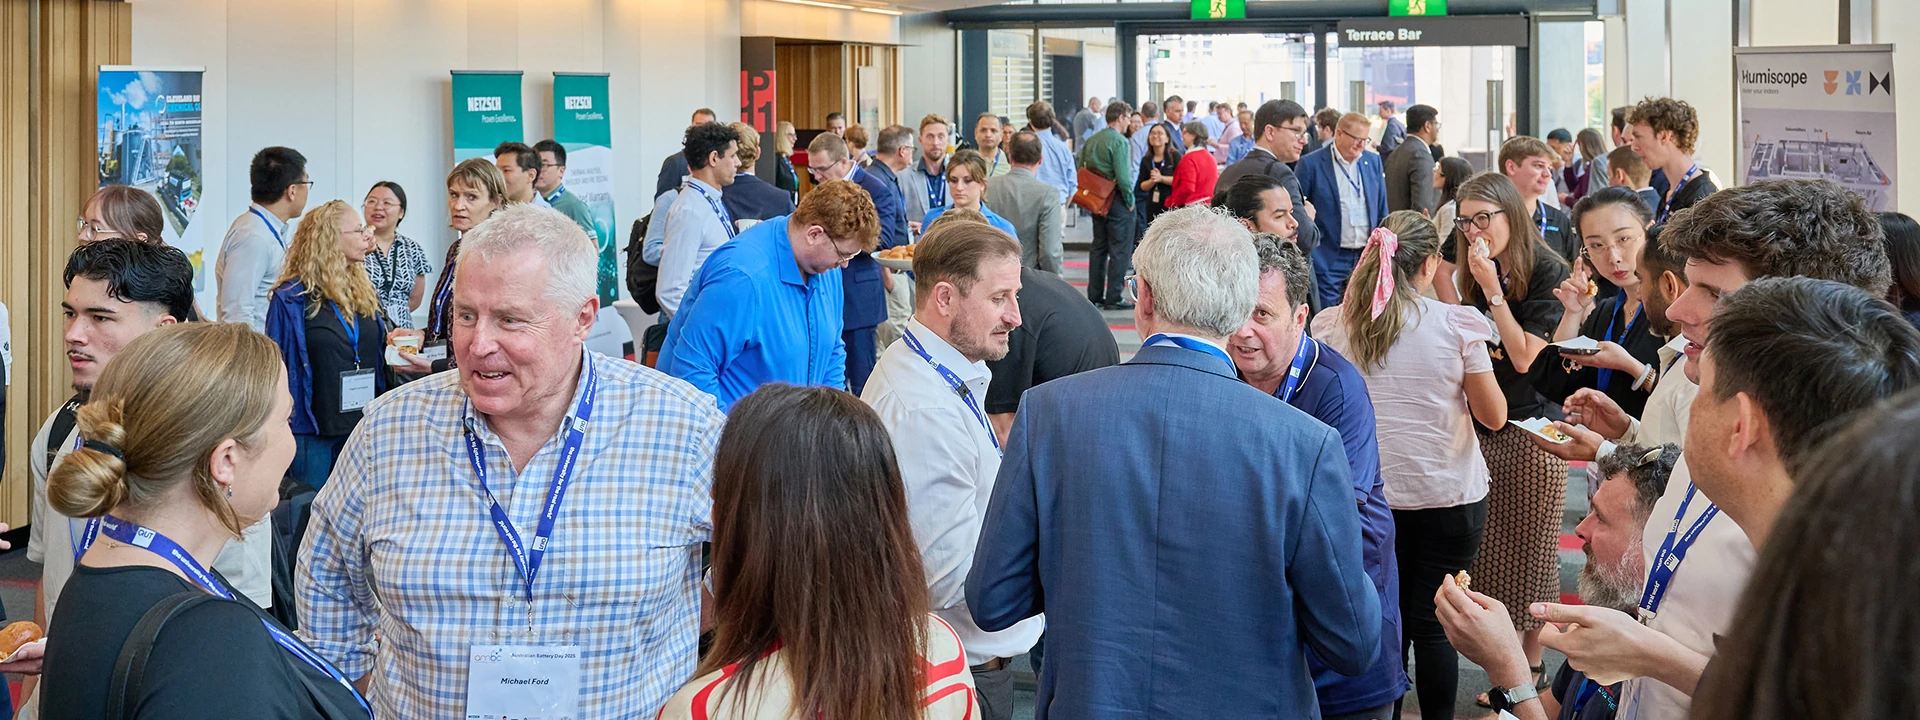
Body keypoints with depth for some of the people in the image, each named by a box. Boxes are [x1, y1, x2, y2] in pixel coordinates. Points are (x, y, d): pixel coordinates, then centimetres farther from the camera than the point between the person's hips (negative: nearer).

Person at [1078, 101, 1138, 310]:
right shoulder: (1119, 141, -15)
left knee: (1098, 248, 15)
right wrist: (1130, 200, -10)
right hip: (1117, 200, -8)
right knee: (1119, 250, -2)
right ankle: (1114, 298, -4)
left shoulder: (1091, 140, 9)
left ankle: (1095, 295, 18)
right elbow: (1123, 176, -21)